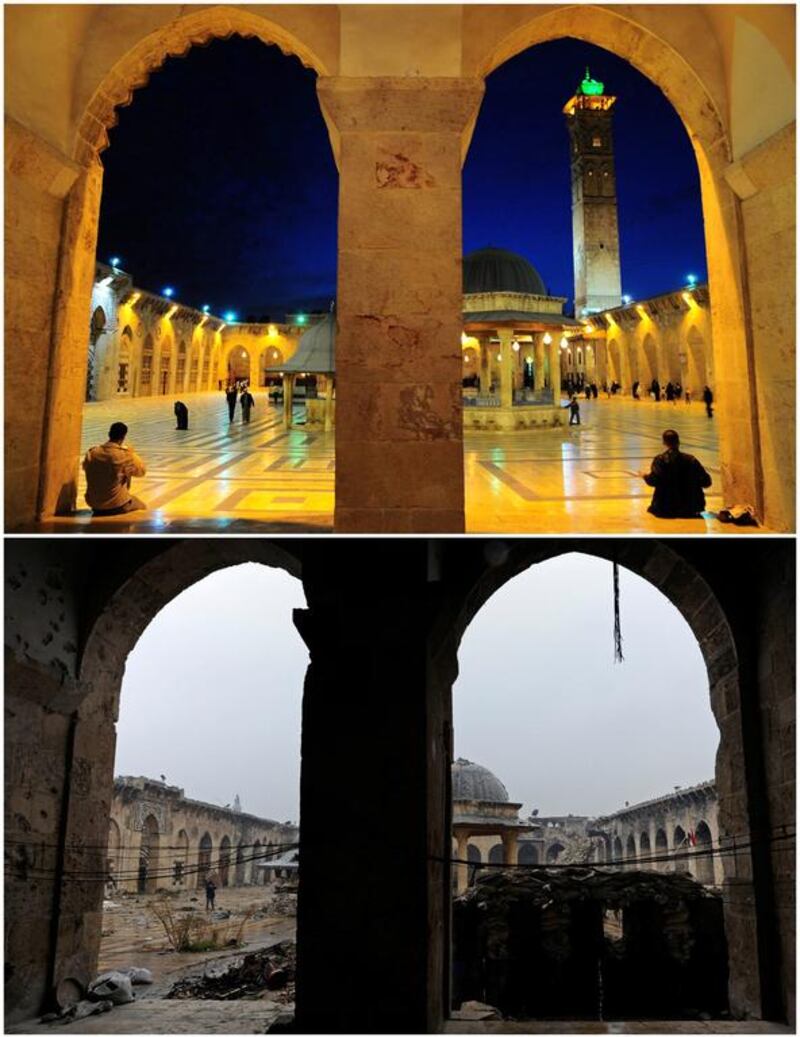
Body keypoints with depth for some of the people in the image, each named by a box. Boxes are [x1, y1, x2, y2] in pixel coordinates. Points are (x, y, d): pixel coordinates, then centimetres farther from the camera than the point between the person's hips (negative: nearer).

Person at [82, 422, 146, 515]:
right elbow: (141, 470, -3)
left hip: (93, 503, 3)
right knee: (142, 507, 24)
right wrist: (131, 452, 10)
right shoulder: (124, 455, -19)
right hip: (116, 505, -3)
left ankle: (100, 511, 23)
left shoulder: (91, 453, -6)